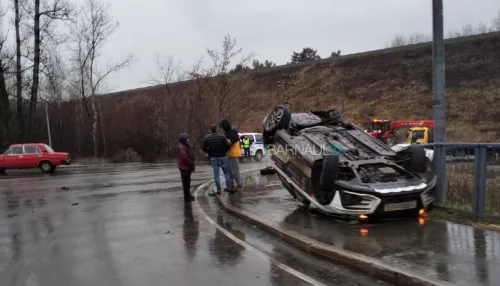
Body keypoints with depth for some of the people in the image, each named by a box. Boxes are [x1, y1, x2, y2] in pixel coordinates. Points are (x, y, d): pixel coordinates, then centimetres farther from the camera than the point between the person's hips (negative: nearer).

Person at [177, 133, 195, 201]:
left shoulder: (185, 147, 15)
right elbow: (185, 157, -27)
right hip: (185, 168, -10)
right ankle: (187, 196, 3)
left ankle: (188, 195, 30)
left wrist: (192, 164, 9)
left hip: (187, 167, 10)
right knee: (186, 182, -3)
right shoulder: (182, 147, -19)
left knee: (187, 182, 19)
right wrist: (192, 164, -18)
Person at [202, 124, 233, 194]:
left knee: (216, 174, 6)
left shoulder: (207, 138, -4)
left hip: (213, 158, 2)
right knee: (227, 173, 10)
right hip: (222, 157, -2)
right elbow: (227, 146, -16)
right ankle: (229, 187, 10)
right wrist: (224, 151, 4)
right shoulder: (222, 136, -11)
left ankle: (218, 190, 7)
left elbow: (204, 148, -4)